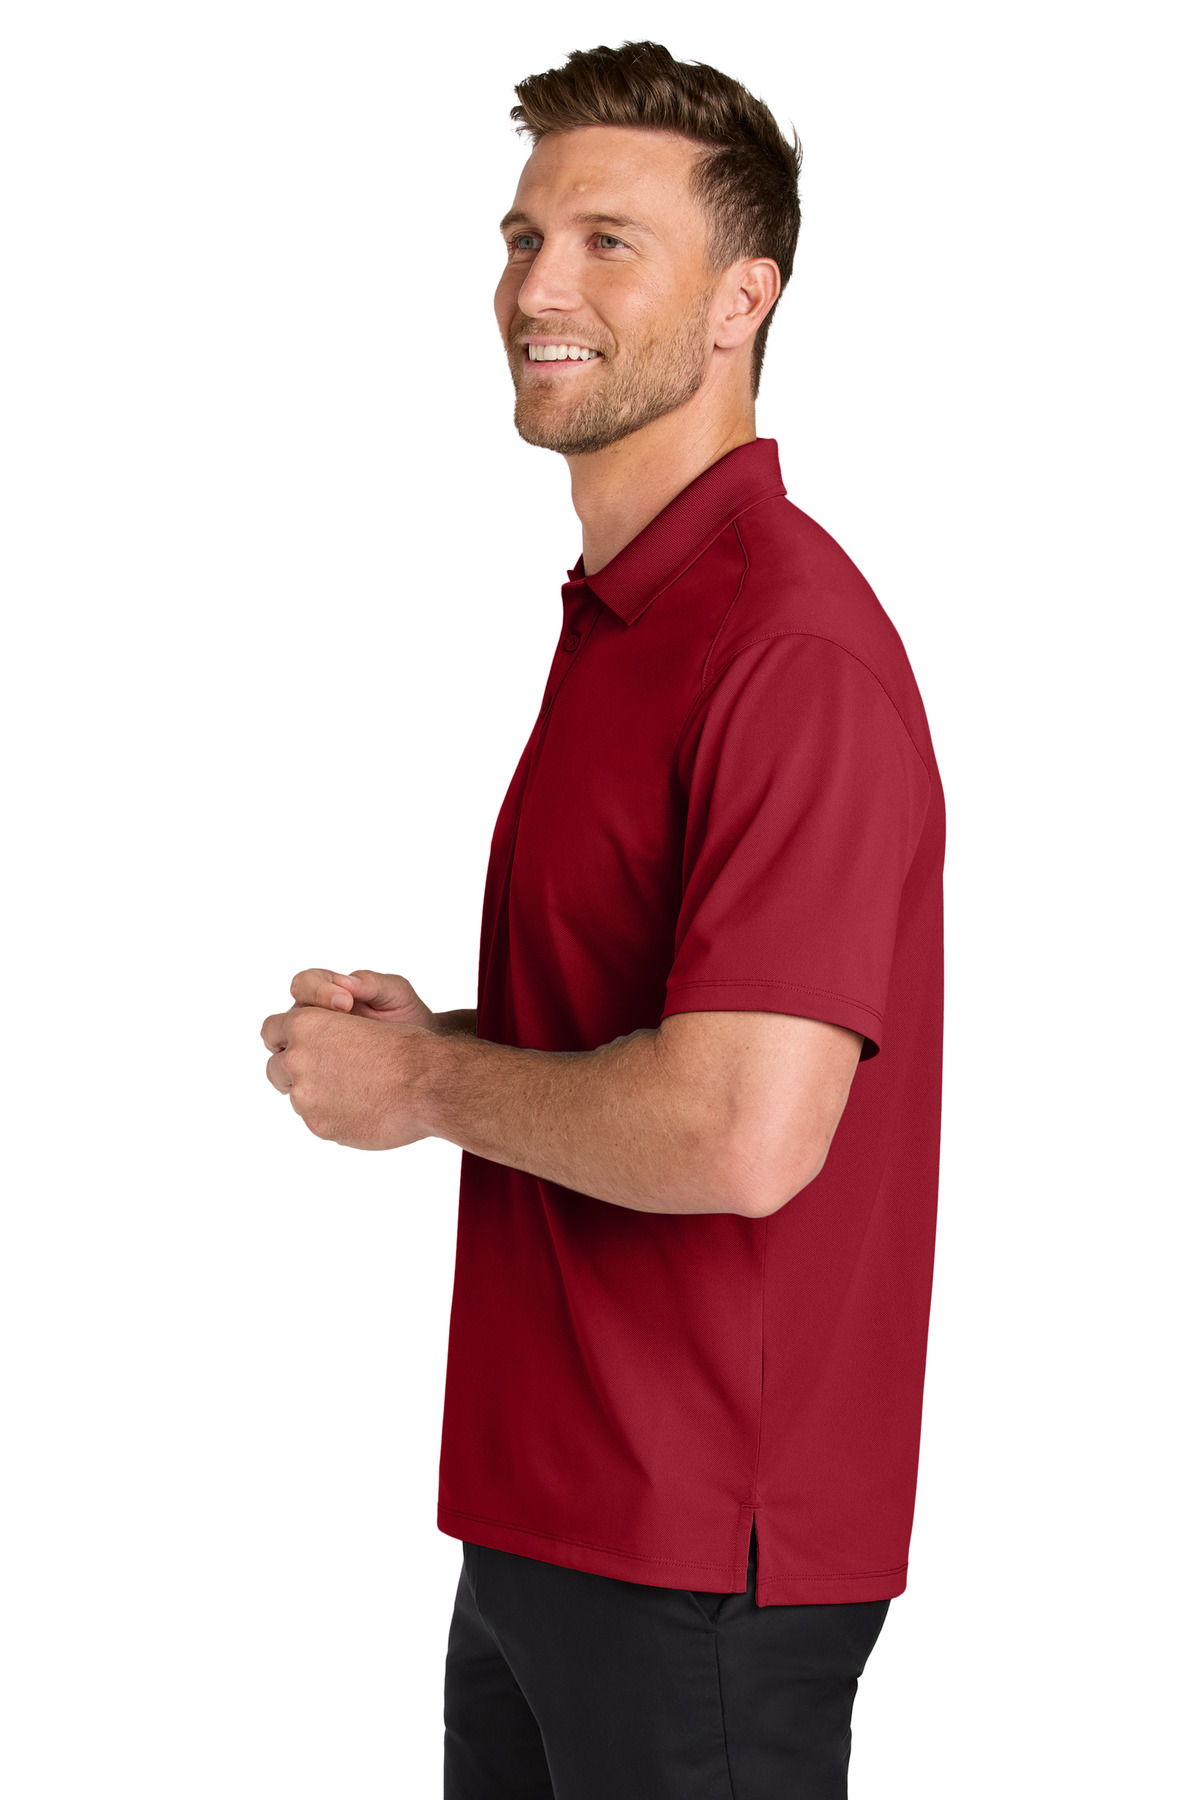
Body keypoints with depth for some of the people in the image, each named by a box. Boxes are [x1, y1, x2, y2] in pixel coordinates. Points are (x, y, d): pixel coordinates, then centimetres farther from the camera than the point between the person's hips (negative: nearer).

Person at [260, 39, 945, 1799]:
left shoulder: (793, 648, -20)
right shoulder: (615, 615, 13)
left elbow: (741, 1136, -29)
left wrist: (429, 1080, -13)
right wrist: (432, 1032, 4)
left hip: (705, 1553, -9)